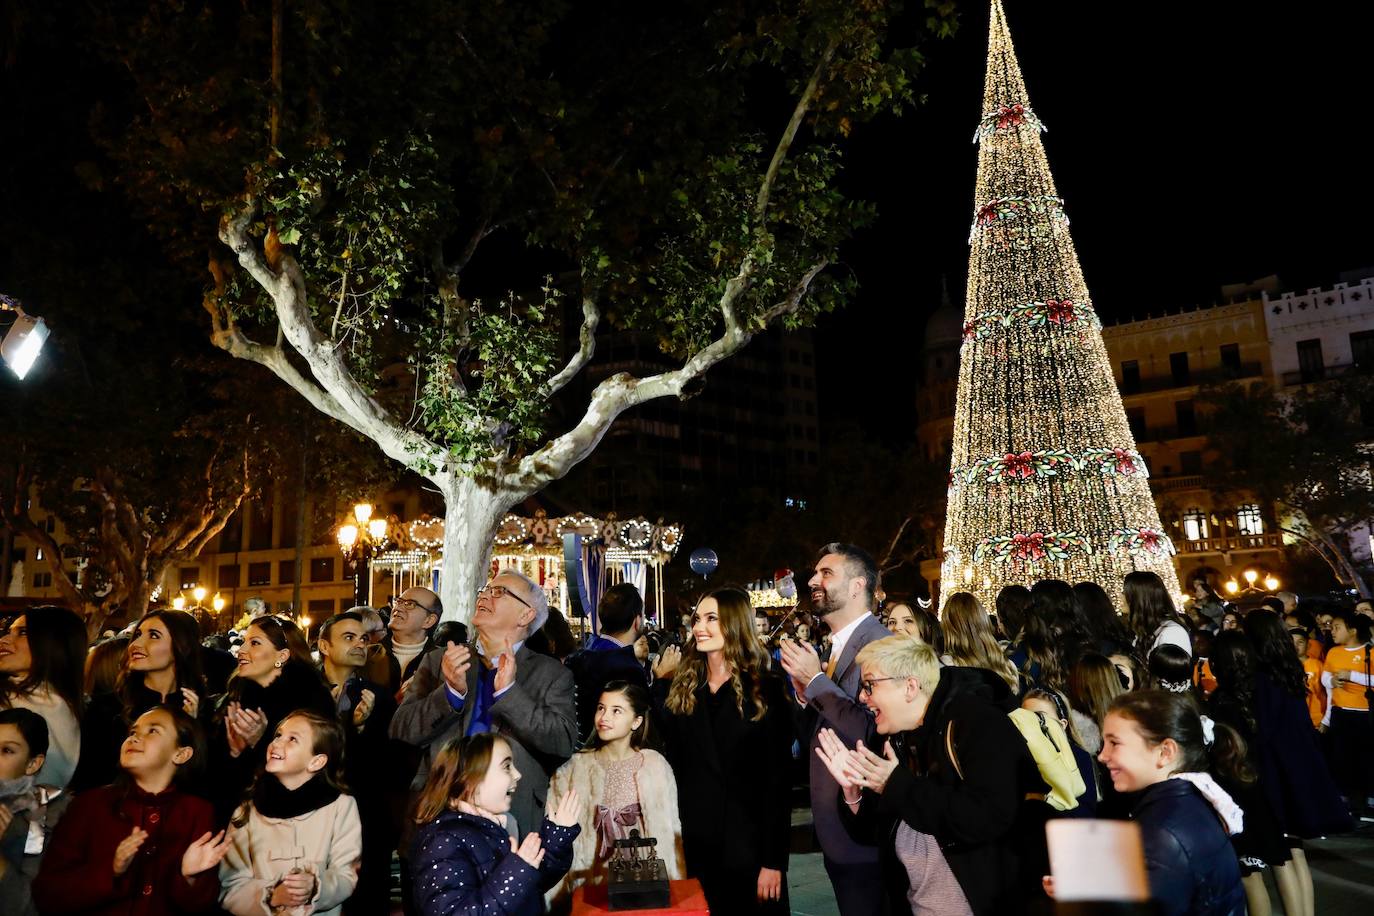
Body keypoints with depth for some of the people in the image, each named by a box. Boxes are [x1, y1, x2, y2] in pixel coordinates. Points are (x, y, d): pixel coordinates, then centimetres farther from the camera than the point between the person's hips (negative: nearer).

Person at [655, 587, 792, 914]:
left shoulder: (765, 689, -6)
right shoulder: (682, 688, 5)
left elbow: (777, 778, -9)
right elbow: (672, 763, 5)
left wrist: (774, 860, -12)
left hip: (747, 843, -3)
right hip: (692, 841, 3)